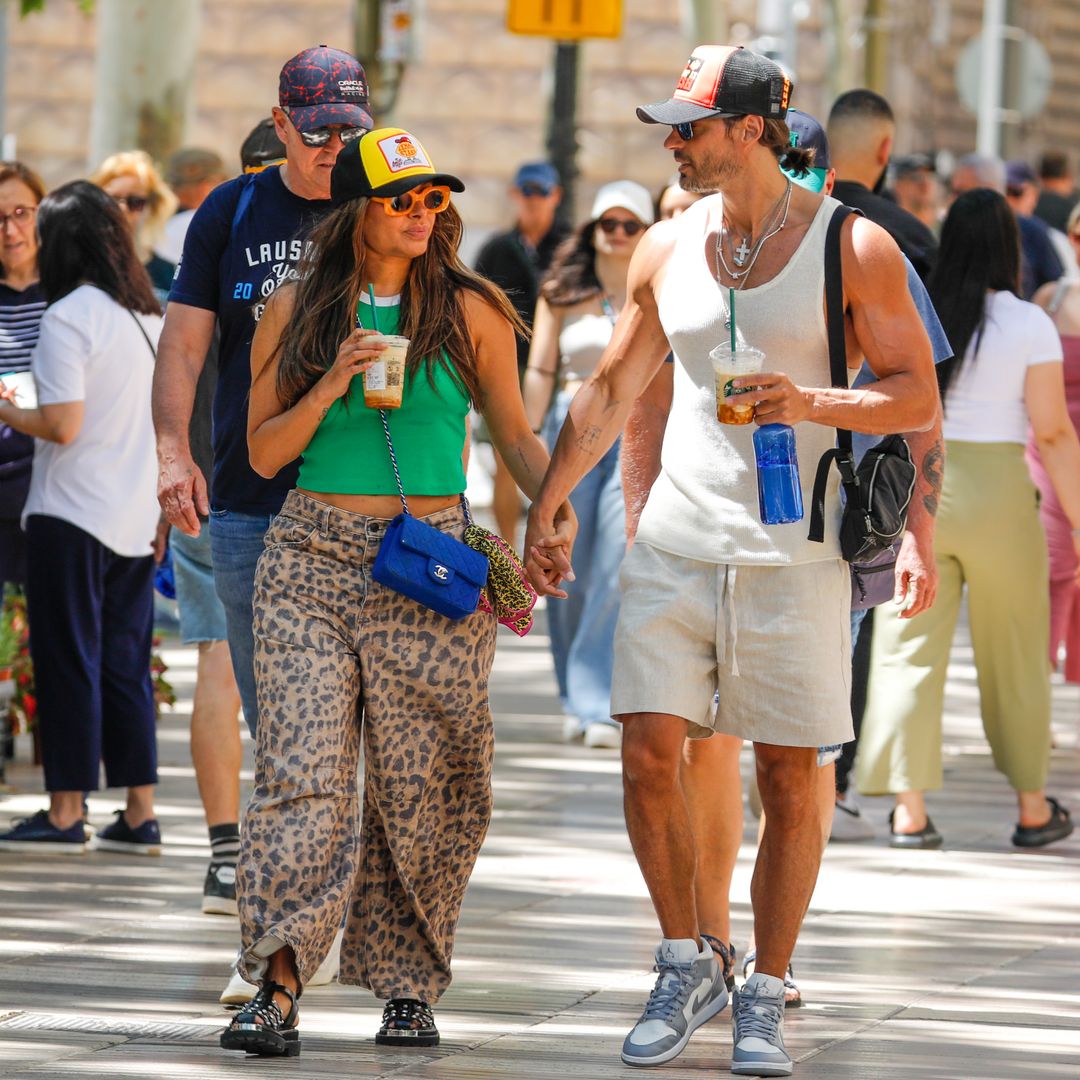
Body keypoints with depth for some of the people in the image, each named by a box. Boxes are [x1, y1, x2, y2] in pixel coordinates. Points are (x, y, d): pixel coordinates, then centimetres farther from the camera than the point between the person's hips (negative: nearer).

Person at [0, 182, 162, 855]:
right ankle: (140, 816, 11)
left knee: (69, 660, -1)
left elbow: (62, 425, -19)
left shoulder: (68, 317, -13)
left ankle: (66, 814, 0)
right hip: (138, 517, 7)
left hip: (73, 513, -7)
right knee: (126, 662, 11)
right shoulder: (151, 316, 9)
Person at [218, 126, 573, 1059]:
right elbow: (265, 451, 7)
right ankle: (279, 988, -19)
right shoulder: (298, 313, 7)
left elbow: (515, 432, 13)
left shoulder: (468, 312, 7)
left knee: (421, 786, 0)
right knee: (303, 770, -12)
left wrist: (555, 501, -5)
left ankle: (409, 988, 12)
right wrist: (332, 385, -9)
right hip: (314, 558, 0)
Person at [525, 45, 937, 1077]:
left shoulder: (852, 247, -3)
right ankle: (685, 965, 11)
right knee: (648, 757, -6)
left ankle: (765, 997, 11)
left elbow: (917, 394, -2)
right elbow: (610, 390, 18)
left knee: (788, 784, 0)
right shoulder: (668, 248, 9)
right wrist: (545, 509, 15)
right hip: (675, 544, 3)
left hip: (793, 554, -3)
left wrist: (811, 402, -19)